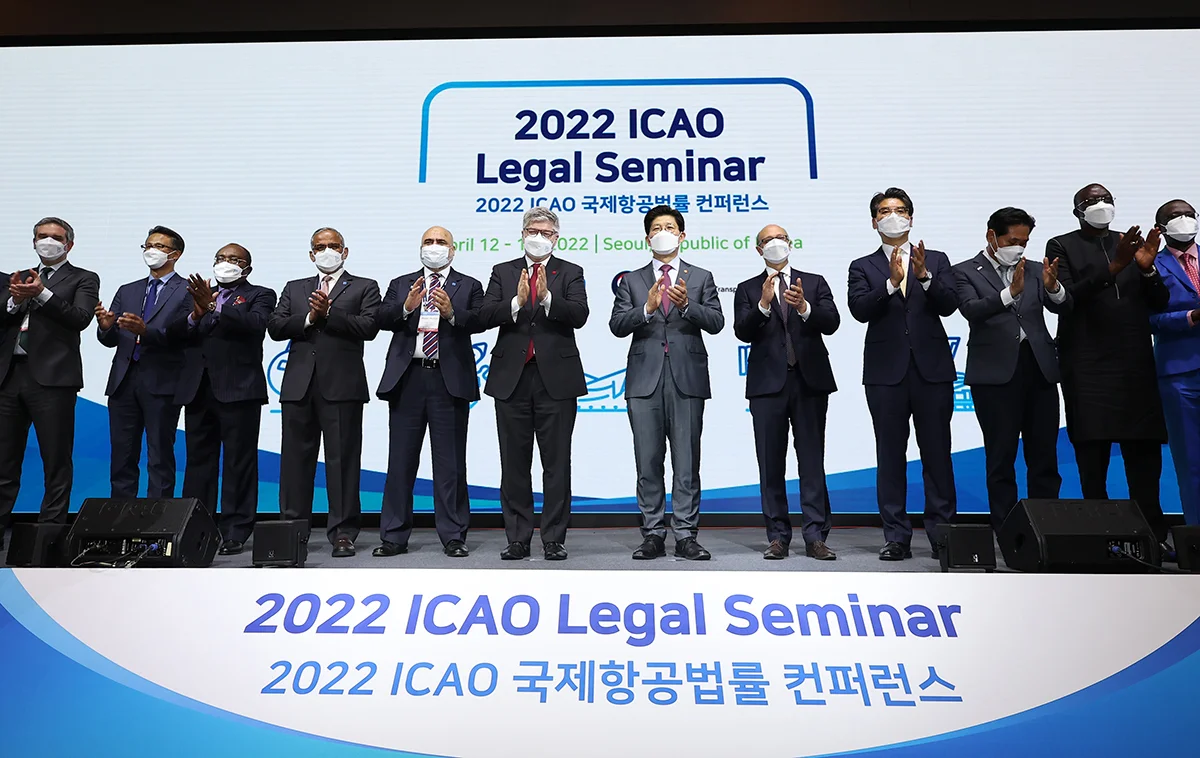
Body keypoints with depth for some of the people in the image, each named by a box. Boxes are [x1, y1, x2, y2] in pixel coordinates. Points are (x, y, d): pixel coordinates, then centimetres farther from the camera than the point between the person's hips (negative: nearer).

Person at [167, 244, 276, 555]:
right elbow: (174, 333, 10)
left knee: (239, 463, -3)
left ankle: (235, 533, 1)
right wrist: (195, 315, -10)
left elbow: (256, 324, -13)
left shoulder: (259, 295, 7)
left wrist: (215, 307, -21)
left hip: (238, 389, -5)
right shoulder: (200, 294, 21)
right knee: (198, 462, 8)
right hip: (197, 389, 5)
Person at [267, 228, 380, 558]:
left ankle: (343, 533, 3)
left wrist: (328, 313, -10)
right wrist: (309, 317, -7)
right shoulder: (294, 289, 21)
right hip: (299, 385, 4)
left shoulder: (364, 287, 10)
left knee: (343, 459, -2)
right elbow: (275, 327, 7)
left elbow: (369, 327, -6)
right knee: (295, 458, 5)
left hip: (342, 385, -3)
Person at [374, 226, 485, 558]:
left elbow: (479, 321, -6)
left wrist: (452, 312, -24)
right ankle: (394, 536, 13)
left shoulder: (469, 286, 10)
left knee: (450, 463, 2)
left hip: (449, 380, -2)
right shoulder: (401, 284, 15)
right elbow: (381, 319, 1)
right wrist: (406, 307, -18)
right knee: (400, 460, 5)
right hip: (407, 379, 2)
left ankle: (453, 537, 9)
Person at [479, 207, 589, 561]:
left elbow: (579, 316, -11)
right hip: (511, 378, 2)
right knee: (514, 464, 7)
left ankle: (554, 539, 11)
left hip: (556, 378, -2)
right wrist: (517, 301, -18)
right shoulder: (503, 272, 10)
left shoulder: (570, 273, 6)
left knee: (557, 463, 2)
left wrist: (547, 297, -25)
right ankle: (517, 539, 16)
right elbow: (485, 316, -3)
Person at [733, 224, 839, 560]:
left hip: (810, 381, 0)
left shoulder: (815, 283, 11)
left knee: (812, 462, 0)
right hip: (768, 384, 0)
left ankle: (815, 537, 3)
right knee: (771, 465, 3)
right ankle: (778, 536, 10)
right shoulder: (748, 290, 10)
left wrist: (804, 307, -20)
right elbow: (743, 332, -4)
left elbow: (832, 323, -3)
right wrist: (763, 304, -19)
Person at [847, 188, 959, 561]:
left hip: (932, 370, 1)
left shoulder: (936, 260, 11)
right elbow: (859, 309, -8)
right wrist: (892, 282, -20)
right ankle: (896, 537, 10)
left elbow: (949, 305, -4)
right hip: (886, 373, 0)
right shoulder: (863, 267, 9)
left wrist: (924, 276, -19)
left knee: (937, 454, 3)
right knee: (890, 456, 3)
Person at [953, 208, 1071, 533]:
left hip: (1039, 369, 4)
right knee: (1001, 458, 2)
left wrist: (1053, 287, -17)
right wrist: (1010, 292, -28)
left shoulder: (1035, 270, 15)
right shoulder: (966, 271, 4)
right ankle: (1005, 532, 8)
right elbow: (972, 311, -13)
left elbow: (1063, 307, 4)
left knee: (1044, 457, 5)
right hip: (995, 373, -4)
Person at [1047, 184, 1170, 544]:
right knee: (1092, 454, -1)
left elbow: (1159, 303, 12)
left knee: (1145, 453, 2)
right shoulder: (1061, 246, 5)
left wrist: (1147, 268, -7)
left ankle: (1153, 536, 8)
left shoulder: (1131, 242, 16)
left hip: (1136, 364, 4)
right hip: (1088, 367, -4)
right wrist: (1113, 268, -19)